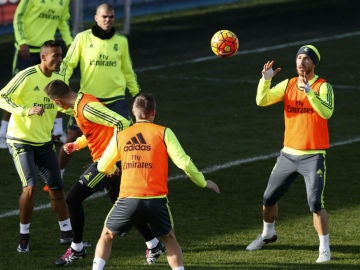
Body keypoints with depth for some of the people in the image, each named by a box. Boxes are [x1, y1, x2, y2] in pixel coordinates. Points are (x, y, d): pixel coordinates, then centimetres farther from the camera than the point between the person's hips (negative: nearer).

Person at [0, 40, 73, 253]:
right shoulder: (27, 76, -18)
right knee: (30, 187, -16)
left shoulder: (57, 79, 4)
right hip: (21, 140, -6)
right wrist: (26, 111, -30)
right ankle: (24, 236, -1)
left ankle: (67, 233, 20)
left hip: (44, 142, 6)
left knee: (56, 187, 7)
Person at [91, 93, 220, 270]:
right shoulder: (163, 133, 4)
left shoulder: (120, 136, 11)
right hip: (156, 199, -1)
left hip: (127, 199, 1)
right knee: (169, 238, 21)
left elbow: (102, 167, 20)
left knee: (107, 235, 21)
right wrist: (203, 182, 12)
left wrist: (113, 169, 44)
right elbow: (183, 162, -2)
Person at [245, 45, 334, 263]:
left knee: (316, 203, -15)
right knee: (269, 198, 15)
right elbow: (262, 101, -5)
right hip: (289, 153, 5)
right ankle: (268, 234, 39)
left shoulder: (323, 86, -11)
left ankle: (325, 248, -3)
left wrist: (309, 91, -40)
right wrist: (265, 79, -21)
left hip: (313, 155, -5)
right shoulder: (288, 84, 4)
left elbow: (327, 112, -29)